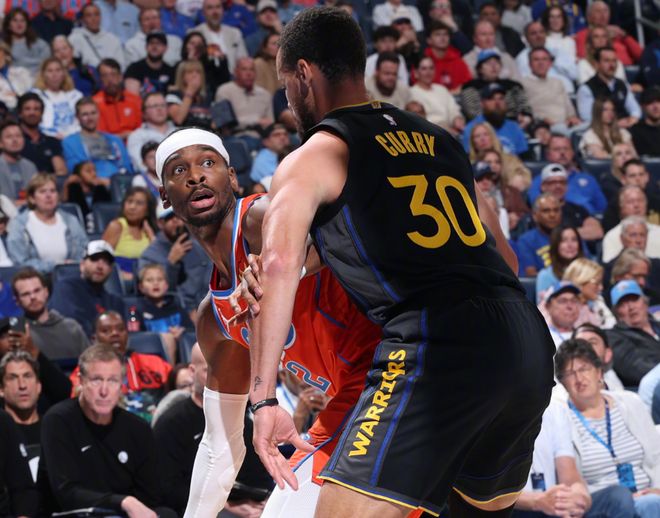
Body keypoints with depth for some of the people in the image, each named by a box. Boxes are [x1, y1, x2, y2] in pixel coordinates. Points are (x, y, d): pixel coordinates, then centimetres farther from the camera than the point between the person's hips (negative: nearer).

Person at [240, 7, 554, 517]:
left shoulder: (313, 157, 5)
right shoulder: (439, 140, 25)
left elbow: (280, 265, -11)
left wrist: (265, 399, -13)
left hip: (437, 349, -7)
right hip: (529, 344, 7)